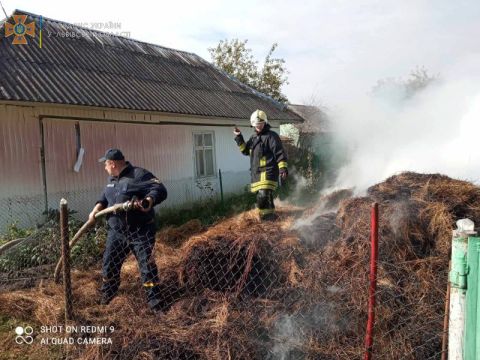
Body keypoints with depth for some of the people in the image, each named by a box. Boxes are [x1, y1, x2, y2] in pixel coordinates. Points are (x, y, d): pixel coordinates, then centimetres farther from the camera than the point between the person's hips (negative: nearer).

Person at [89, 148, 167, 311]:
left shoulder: (139, 174, -14)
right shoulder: (112, 179, 13)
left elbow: (160, 190, -22)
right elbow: (105, 196, 24)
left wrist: (149, 201, -41)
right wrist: (96, 209, 5)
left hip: (140, 231, -7)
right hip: (116, 231, 7)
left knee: (147, 265, -3)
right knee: (109, 263, 17)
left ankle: (154, 300, 10)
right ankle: (107, 294, 40)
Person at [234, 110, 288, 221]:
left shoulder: (271, 136, -6)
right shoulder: (254, 137, 19)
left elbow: (280, 153, -11)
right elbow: (245, 150, 26)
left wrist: (283, 168, -19)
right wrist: (239, 137, 16)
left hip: (268, 172, -8)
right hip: (256, 173, 8)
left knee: (263, 196, -20)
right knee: (266, 197, 15)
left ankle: (267, 216, -11)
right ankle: (270, 215, 27)